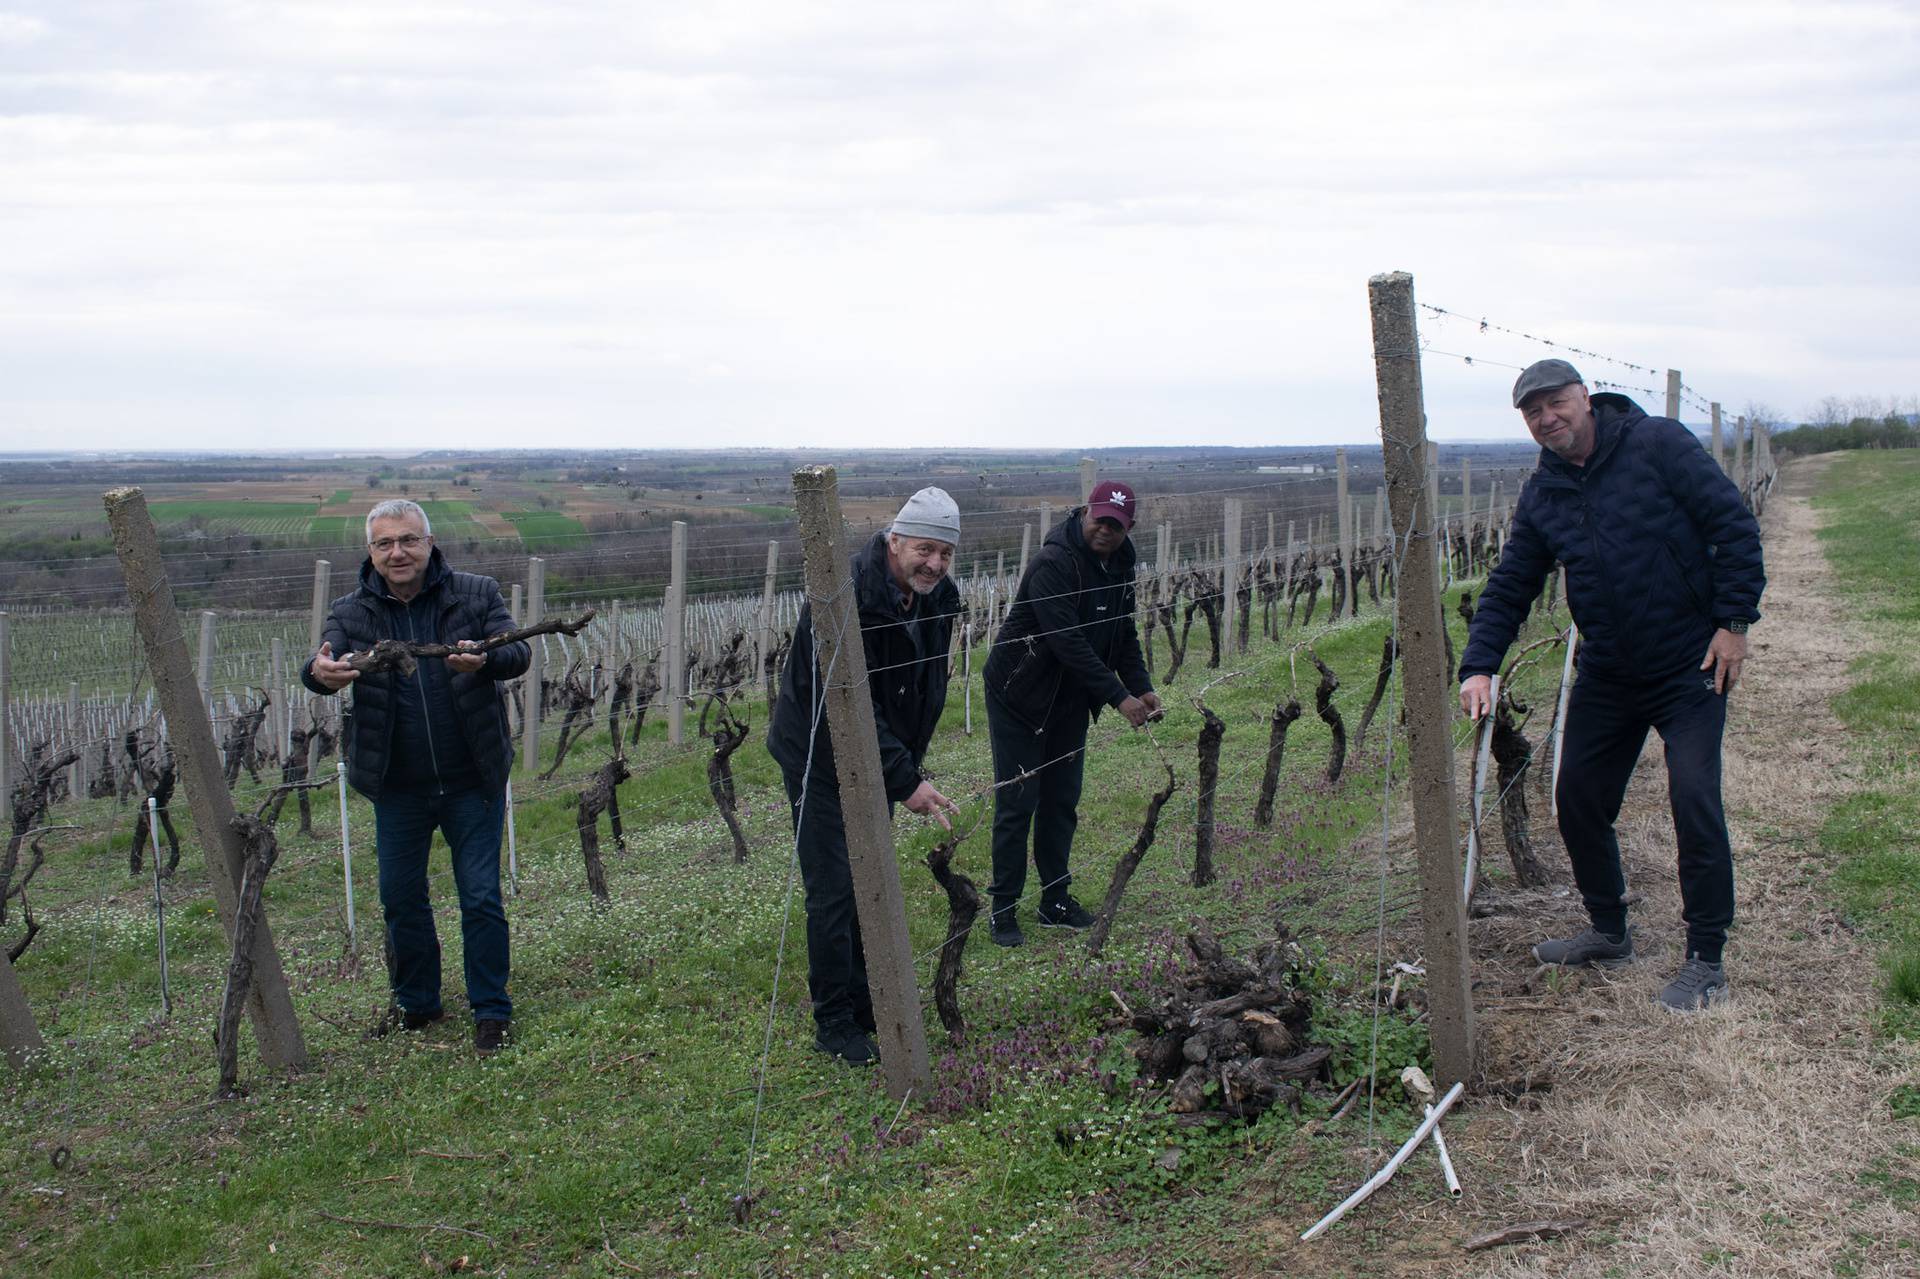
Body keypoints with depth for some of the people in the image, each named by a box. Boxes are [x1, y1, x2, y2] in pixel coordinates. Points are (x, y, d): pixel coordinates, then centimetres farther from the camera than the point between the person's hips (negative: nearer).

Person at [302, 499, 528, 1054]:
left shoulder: (477, 594, -3)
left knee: (481, 896, 1)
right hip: (397, 787, 2)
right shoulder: (351, 612, 1)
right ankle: (415, 1002, 30)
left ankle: (492, 1010, 13)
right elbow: (319, 667, -13)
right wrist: (322, 673, -39)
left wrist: (485, 659, -39)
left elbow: (517, 652, -15)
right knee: (401, 898, 12)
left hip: (472, 780, -2)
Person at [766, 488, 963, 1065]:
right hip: (820, 756, -8)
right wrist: (906, 780, -33)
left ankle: (866, 1006, 29)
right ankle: (834, 1024, 7)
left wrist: (908, 767, 7)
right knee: (834, 890, -5)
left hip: (879, 757, 8)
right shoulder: (845, 596, -30)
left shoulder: (939, 596, -4)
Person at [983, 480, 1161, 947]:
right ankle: (1003, 908, 6)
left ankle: (1055, 900, 23)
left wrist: (1141, 687, -6)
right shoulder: (1054, 564, -26)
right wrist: (1118, 697, -31)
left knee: (1062, 803, 12)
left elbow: (1124, 635, 10)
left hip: (1070, 702, 8)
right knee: (1017, 804, -3)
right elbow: (1069, 643, -31)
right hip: (1020, 697, -7)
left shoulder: (1119, 564, 2)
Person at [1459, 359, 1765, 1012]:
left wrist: (1734, 621, -15)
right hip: (1606, 675, 6)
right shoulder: (1541, 494, 5)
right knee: (1580, 798, 9)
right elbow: (1508, 587, 7)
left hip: (1691, 665, -6)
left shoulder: (1657, 443, -10)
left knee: (1694, 799, -13)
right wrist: (1478, 667, -6)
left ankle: (1706, 960, -1)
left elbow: (1733, 524, -11)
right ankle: (1609, 933, 29)